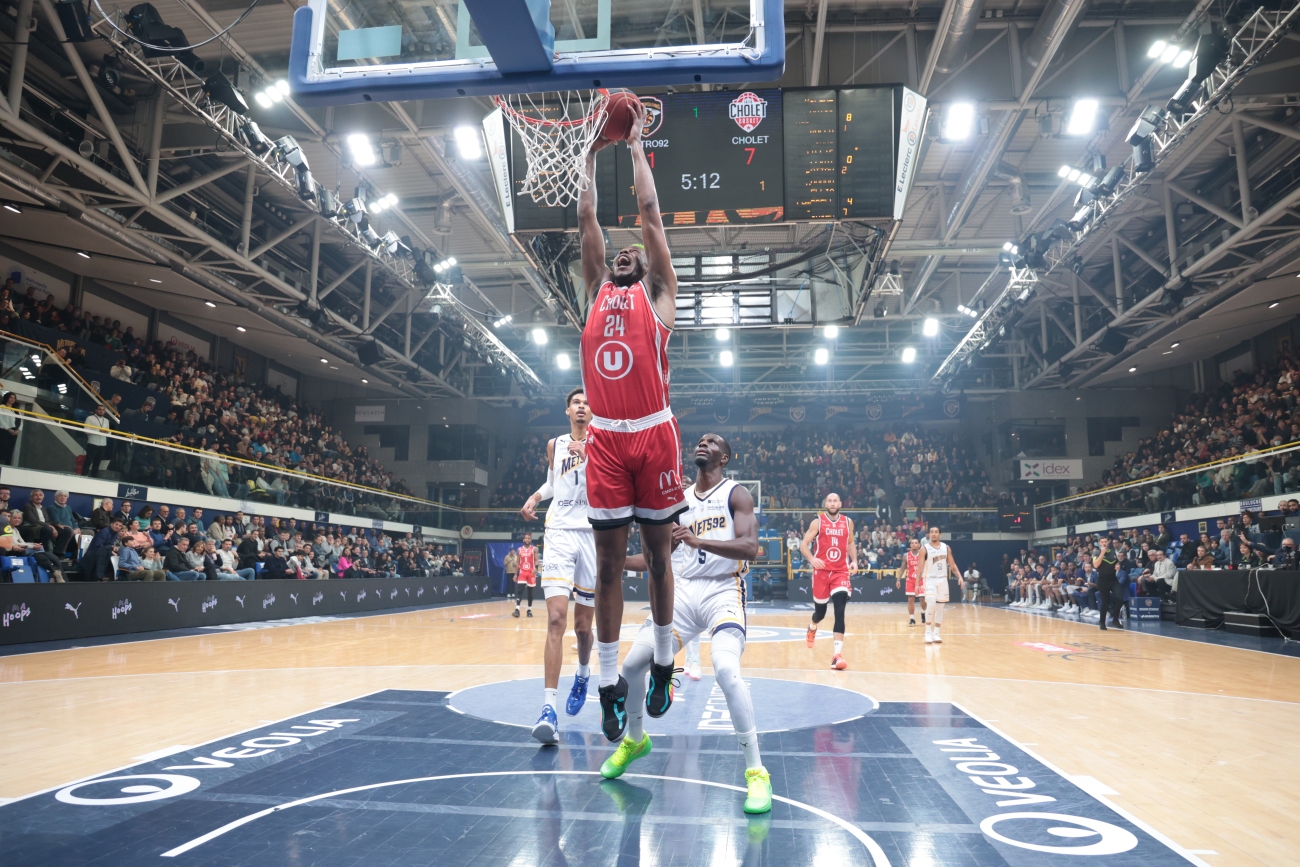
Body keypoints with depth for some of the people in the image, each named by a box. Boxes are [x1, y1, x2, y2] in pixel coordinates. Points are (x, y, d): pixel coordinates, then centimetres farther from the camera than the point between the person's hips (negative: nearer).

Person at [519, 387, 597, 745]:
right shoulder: (554, 445, 12)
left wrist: (588, 457, -22)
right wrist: (535, 497, 9)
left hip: (592, 534, -1)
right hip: (559, 532, 1)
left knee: (583, 624, 10)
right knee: (556, 619, -16)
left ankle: (583, 674, 43)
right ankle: (548, 710, -17)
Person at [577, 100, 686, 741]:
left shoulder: (658, 295, 11)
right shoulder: (597, 293, 18)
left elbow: (650, 213, 11)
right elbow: (587, 220, 19)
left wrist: (636, 147, 19)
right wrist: (593, 155, 25)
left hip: (654, 434, -2)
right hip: (606, 438, 2)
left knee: (657, 553, 8)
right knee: (609, 561, 4)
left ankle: (662, 664, 24)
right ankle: (610, 682, 12)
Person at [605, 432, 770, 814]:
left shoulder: (736, 494, -1)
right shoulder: (678, 499, 16)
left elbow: (750, 548, -17)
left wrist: (698, 540, -29)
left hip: (723, 592, -5)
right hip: (682, 591, 5)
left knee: (726, 670, -29)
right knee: (632, 664, -1)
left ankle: (756, 773, -15)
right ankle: (635, 740, 28)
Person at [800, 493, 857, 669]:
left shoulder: (848, 522, 5)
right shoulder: (817, 522, -3)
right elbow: (803, 545, -4)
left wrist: (854, 560, 3)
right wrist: (812, 559, -22)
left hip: (841, 571, 1)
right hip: (821, 571, -1)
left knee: (840, 611, -15)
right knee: (820, 611, 11)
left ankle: (838, 654, -17)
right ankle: (812, 628, 48)